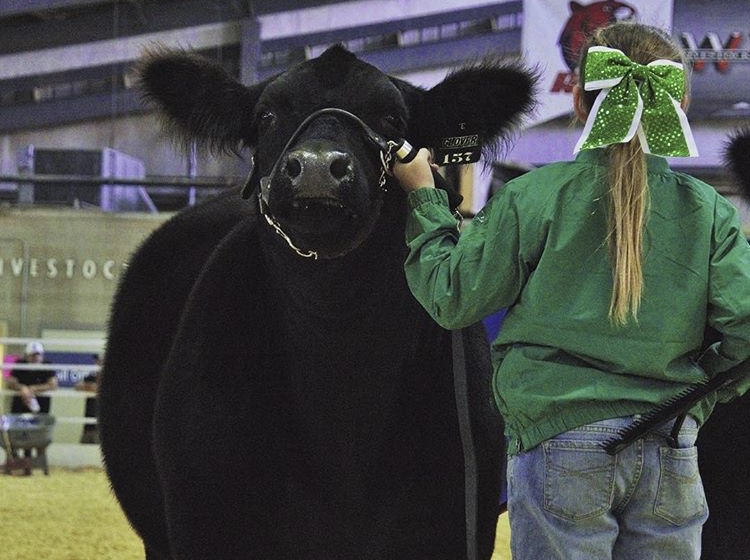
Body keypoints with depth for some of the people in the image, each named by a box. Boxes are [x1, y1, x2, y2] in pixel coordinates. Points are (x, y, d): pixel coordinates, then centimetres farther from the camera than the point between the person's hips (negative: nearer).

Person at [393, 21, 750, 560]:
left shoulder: (533, 198, -6)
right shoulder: (706, 211, -1)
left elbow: (453, 298, 0)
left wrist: (424, 197, 12)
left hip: (559, 441, -2)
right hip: (669, 451, 2)